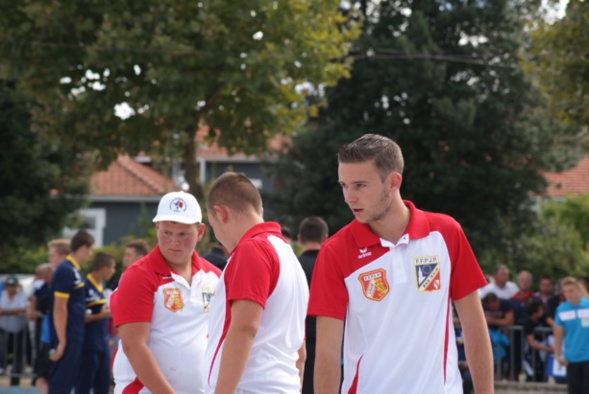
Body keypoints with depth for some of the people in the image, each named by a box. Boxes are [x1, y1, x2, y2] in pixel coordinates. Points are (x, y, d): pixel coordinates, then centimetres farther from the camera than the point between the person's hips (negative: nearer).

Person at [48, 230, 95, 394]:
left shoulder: (74, 270, 13)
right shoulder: (66, 271, -15)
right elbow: (59, 308, -19)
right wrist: (61, 342, -20)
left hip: (74, 337, 10)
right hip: (67, 337, -10)